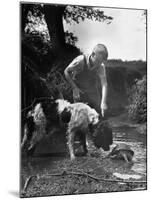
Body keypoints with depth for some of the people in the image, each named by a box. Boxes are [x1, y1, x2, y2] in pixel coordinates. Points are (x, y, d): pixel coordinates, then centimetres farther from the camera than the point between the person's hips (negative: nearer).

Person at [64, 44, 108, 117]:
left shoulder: (101, 66, -23)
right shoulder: (80, 61, -30)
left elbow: (104, 84, -27)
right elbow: (66, 72, -15)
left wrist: (103, 102, -39)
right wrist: (74, 88, -19)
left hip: (93, 91, 2)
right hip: (79, 91, -2)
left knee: (98, 112, 4)